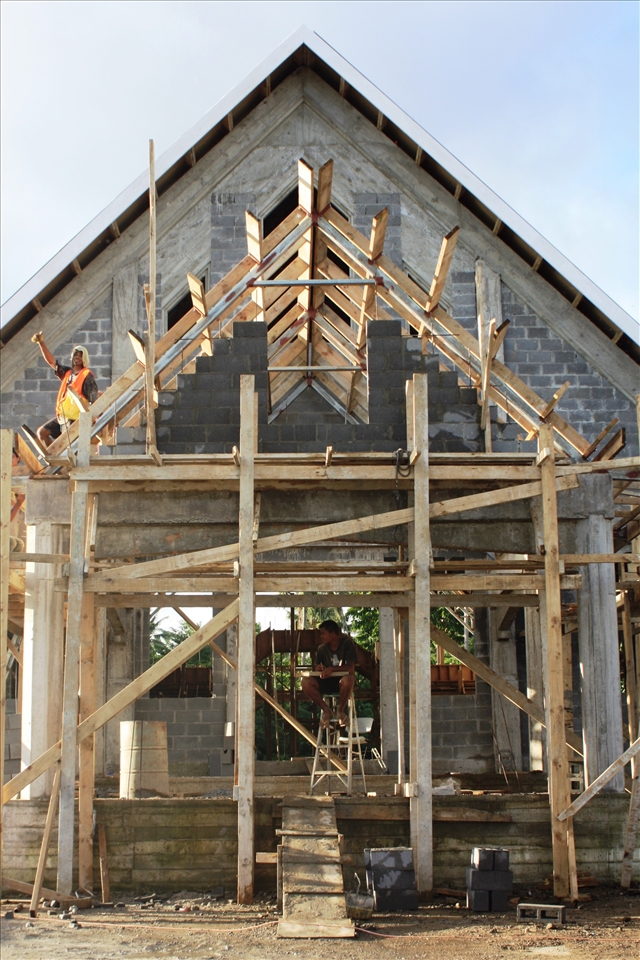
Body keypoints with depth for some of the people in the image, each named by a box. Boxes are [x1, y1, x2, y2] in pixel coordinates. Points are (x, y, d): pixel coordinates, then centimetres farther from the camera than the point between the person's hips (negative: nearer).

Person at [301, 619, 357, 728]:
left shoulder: (347, 643, -8)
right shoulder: (322, 648, 5)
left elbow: (351, 668, -14)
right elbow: (317, 667, 11)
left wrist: (332, 669, -23)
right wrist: (319, 668, -13)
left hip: (341, 682, -4)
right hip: (327, 682, 4)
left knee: (348, 679, -41)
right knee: (306, 681, -24)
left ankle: (341, 710, -14)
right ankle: (326, 710, -8)